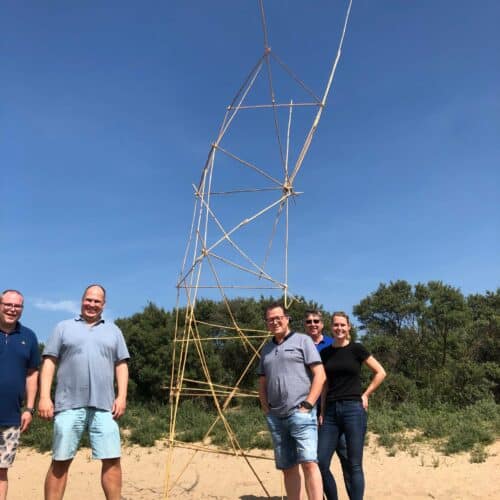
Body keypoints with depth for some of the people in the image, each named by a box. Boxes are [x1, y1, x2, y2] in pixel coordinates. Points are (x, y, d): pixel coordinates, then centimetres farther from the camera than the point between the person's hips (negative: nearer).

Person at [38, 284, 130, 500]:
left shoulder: (113, 331, 16)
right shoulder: (64, 327, 11)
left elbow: (121, 365, 12)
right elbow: (49, 362, 5)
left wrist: (122, 396, 0)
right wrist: (44, 397, -5)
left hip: (104, 406, 1)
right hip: (69, 405, -1)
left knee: (112, 459, -1)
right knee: (60, 460, 3)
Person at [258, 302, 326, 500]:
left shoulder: (302, 340, 1)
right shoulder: (266, 349, 17)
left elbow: (320, 375, -5)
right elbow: (262, 382, 22)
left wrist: (307, 405, -12)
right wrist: (265, 407, 8)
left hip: (300, 414, -6)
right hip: (275, 417, 6)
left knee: (308, 462, -15)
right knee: (287, 467, 9)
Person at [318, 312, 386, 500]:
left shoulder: (356, 349, -1)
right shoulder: (325, 353, 10)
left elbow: (380, 372, 3)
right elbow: (325, 385, 14)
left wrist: (366, 394, -1)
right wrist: (322, 412, 8)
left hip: (353, 408, -4)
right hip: (331, 411, 4)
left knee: (354, 465, 0)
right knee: (321, 463, 0)